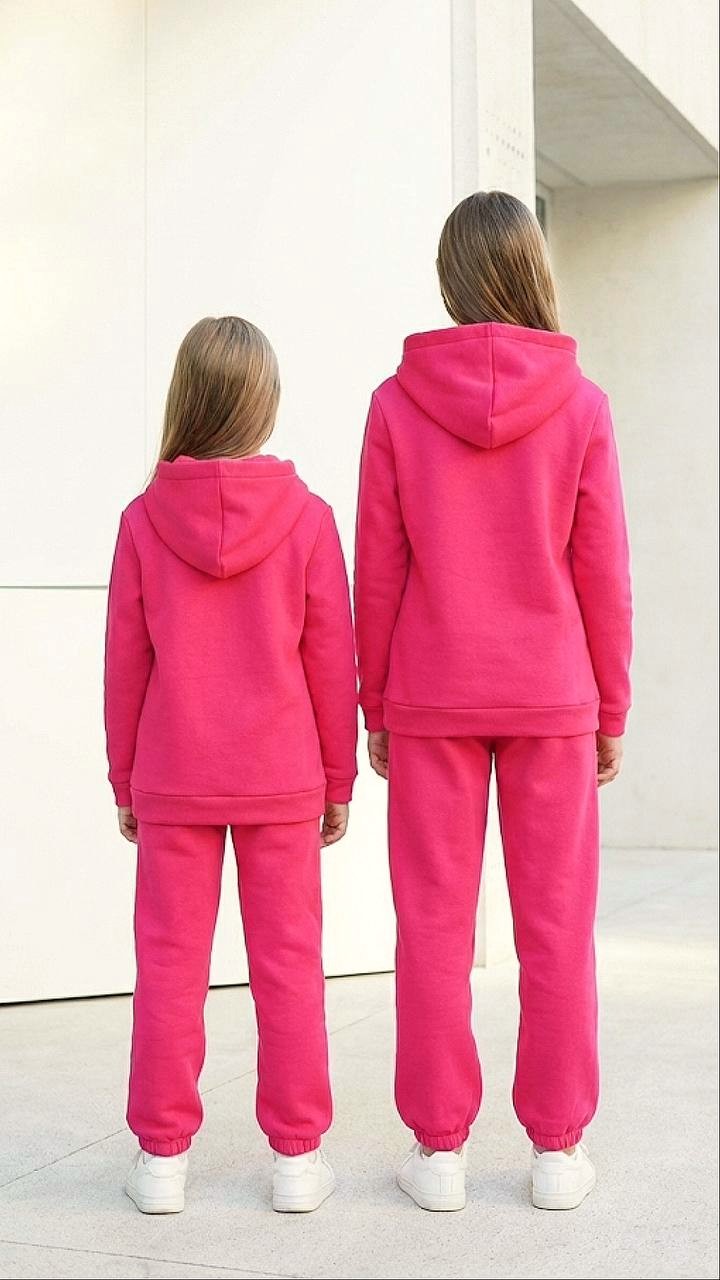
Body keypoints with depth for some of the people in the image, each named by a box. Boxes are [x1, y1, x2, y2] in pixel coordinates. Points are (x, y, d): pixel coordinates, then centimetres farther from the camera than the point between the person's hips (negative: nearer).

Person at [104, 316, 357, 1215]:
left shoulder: (144, 520, -5)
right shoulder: (307, 518, -6)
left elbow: (124, 662, 0)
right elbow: (333, 661, -2)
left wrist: (125, 779, 11)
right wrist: (338, 779, 8)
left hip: (171, 780, 1)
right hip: (282, 779, 0)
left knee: (169, 962, 8)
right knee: (288, 960, 7)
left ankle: (162, 1156, 14)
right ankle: (297, 1154, 13)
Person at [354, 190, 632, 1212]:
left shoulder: (397, 403, -4)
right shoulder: (581, 403, -5)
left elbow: (377, 574, -2)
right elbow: (604, 575, -3)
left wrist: (377, 709, 8)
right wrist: (612, 712, 7)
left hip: (430, 702, 0)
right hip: (552, 700, 0)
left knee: (435, 924, 7)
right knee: (556, 924, 8)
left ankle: (440, 1148, 12)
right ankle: (558, 1148, 14)